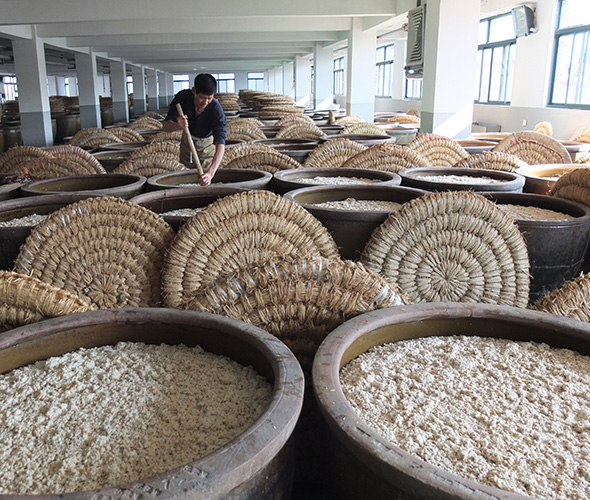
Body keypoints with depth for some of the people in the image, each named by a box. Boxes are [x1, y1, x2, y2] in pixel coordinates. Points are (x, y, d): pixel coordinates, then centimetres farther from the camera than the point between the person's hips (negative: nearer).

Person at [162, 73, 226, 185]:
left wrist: (211, 173, -59)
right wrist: (177, 126, -52)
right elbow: (165, 126, -26)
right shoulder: (182, 97, -27)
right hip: (187, 141, 2)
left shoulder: (216, 110, -35)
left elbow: (220, 144, -44)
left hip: (207, 143, -2)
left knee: (205, 178, 1)